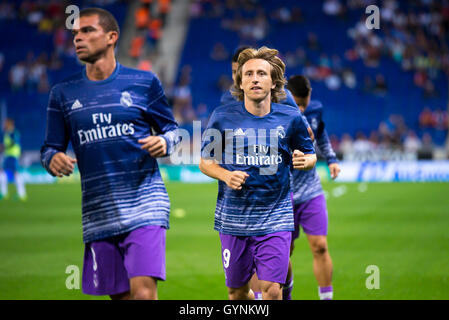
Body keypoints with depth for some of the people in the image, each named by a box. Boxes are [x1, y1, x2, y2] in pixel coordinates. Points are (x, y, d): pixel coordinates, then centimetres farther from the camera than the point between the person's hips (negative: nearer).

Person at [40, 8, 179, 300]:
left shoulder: (144, 82, 4)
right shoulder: (63, 93, 9)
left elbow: (171, 128, 12)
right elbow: (50, 147, 13)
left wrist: (164, 142, -11)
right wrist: (53, 159, -11)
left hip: (144, 205, -3)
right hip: (98, 215, 3)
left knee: (143, 292, -17)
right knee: (120, 295, 6)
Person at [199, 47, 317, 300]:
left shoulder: (291, 119, 0)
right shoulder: (223, 117, -1)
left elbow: (311, 155, 14)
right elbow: (205, 160, 8)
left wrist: (304, 161, -10)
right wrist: (226, 175, -12)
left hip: (275, 217, -1)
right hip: (233, 217, 1)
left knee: (272, 290, -12)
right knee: (237, 292, 12)